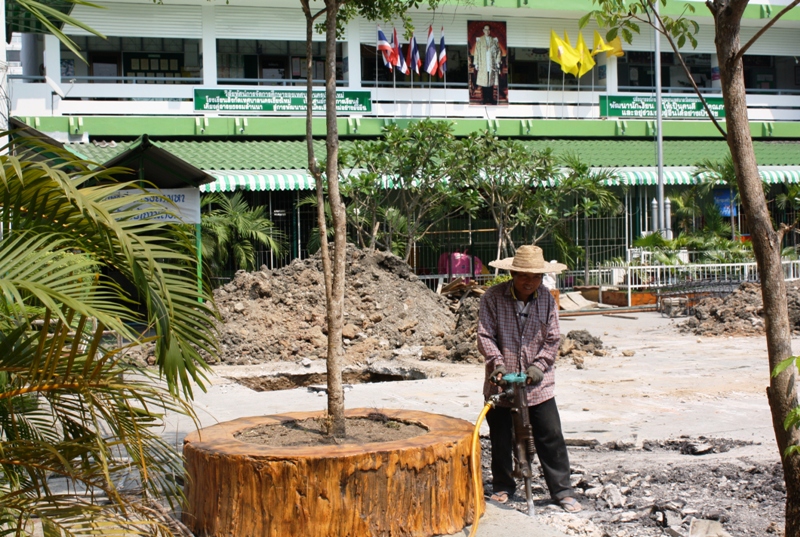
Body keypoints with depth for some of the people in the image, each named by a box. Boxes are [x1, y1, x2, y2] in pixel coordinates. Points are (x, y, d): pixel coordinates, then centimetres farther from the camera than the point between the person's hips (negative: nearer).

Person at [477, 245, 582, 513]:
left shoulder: (547, 299, -1)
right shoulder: (493, 297, -8)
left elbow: (553, 339, 0)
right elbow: (485, 336, -8)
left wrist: (538, 367, -13)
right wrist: (498, 364, -20)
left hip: (538, 383, 1)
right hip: (500, 382, -1)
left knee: (551, 437, 0)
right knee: (501, 438, 11)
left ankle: (562, 491, 11)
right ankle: (503, 487, 29)